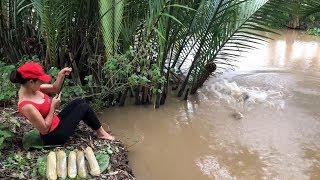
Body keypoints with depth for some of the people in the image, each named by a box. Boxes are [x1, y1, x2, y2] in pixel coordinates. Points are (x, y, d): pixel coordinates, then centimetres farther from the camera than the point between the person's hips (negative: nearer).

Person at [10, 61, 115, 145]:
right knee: (84, 107, -5)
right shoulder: (27, 106, -32)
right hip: (53, 136, -9)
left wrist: (61, 76, -15)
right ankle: (101, 133, 17)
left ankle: (100, 131, 22)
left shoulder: (30, 88, -7)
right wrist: (53, 107, -20)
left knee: (79, 102, 11)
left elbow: (54, 88, 4)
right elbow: (44, 129, -24)